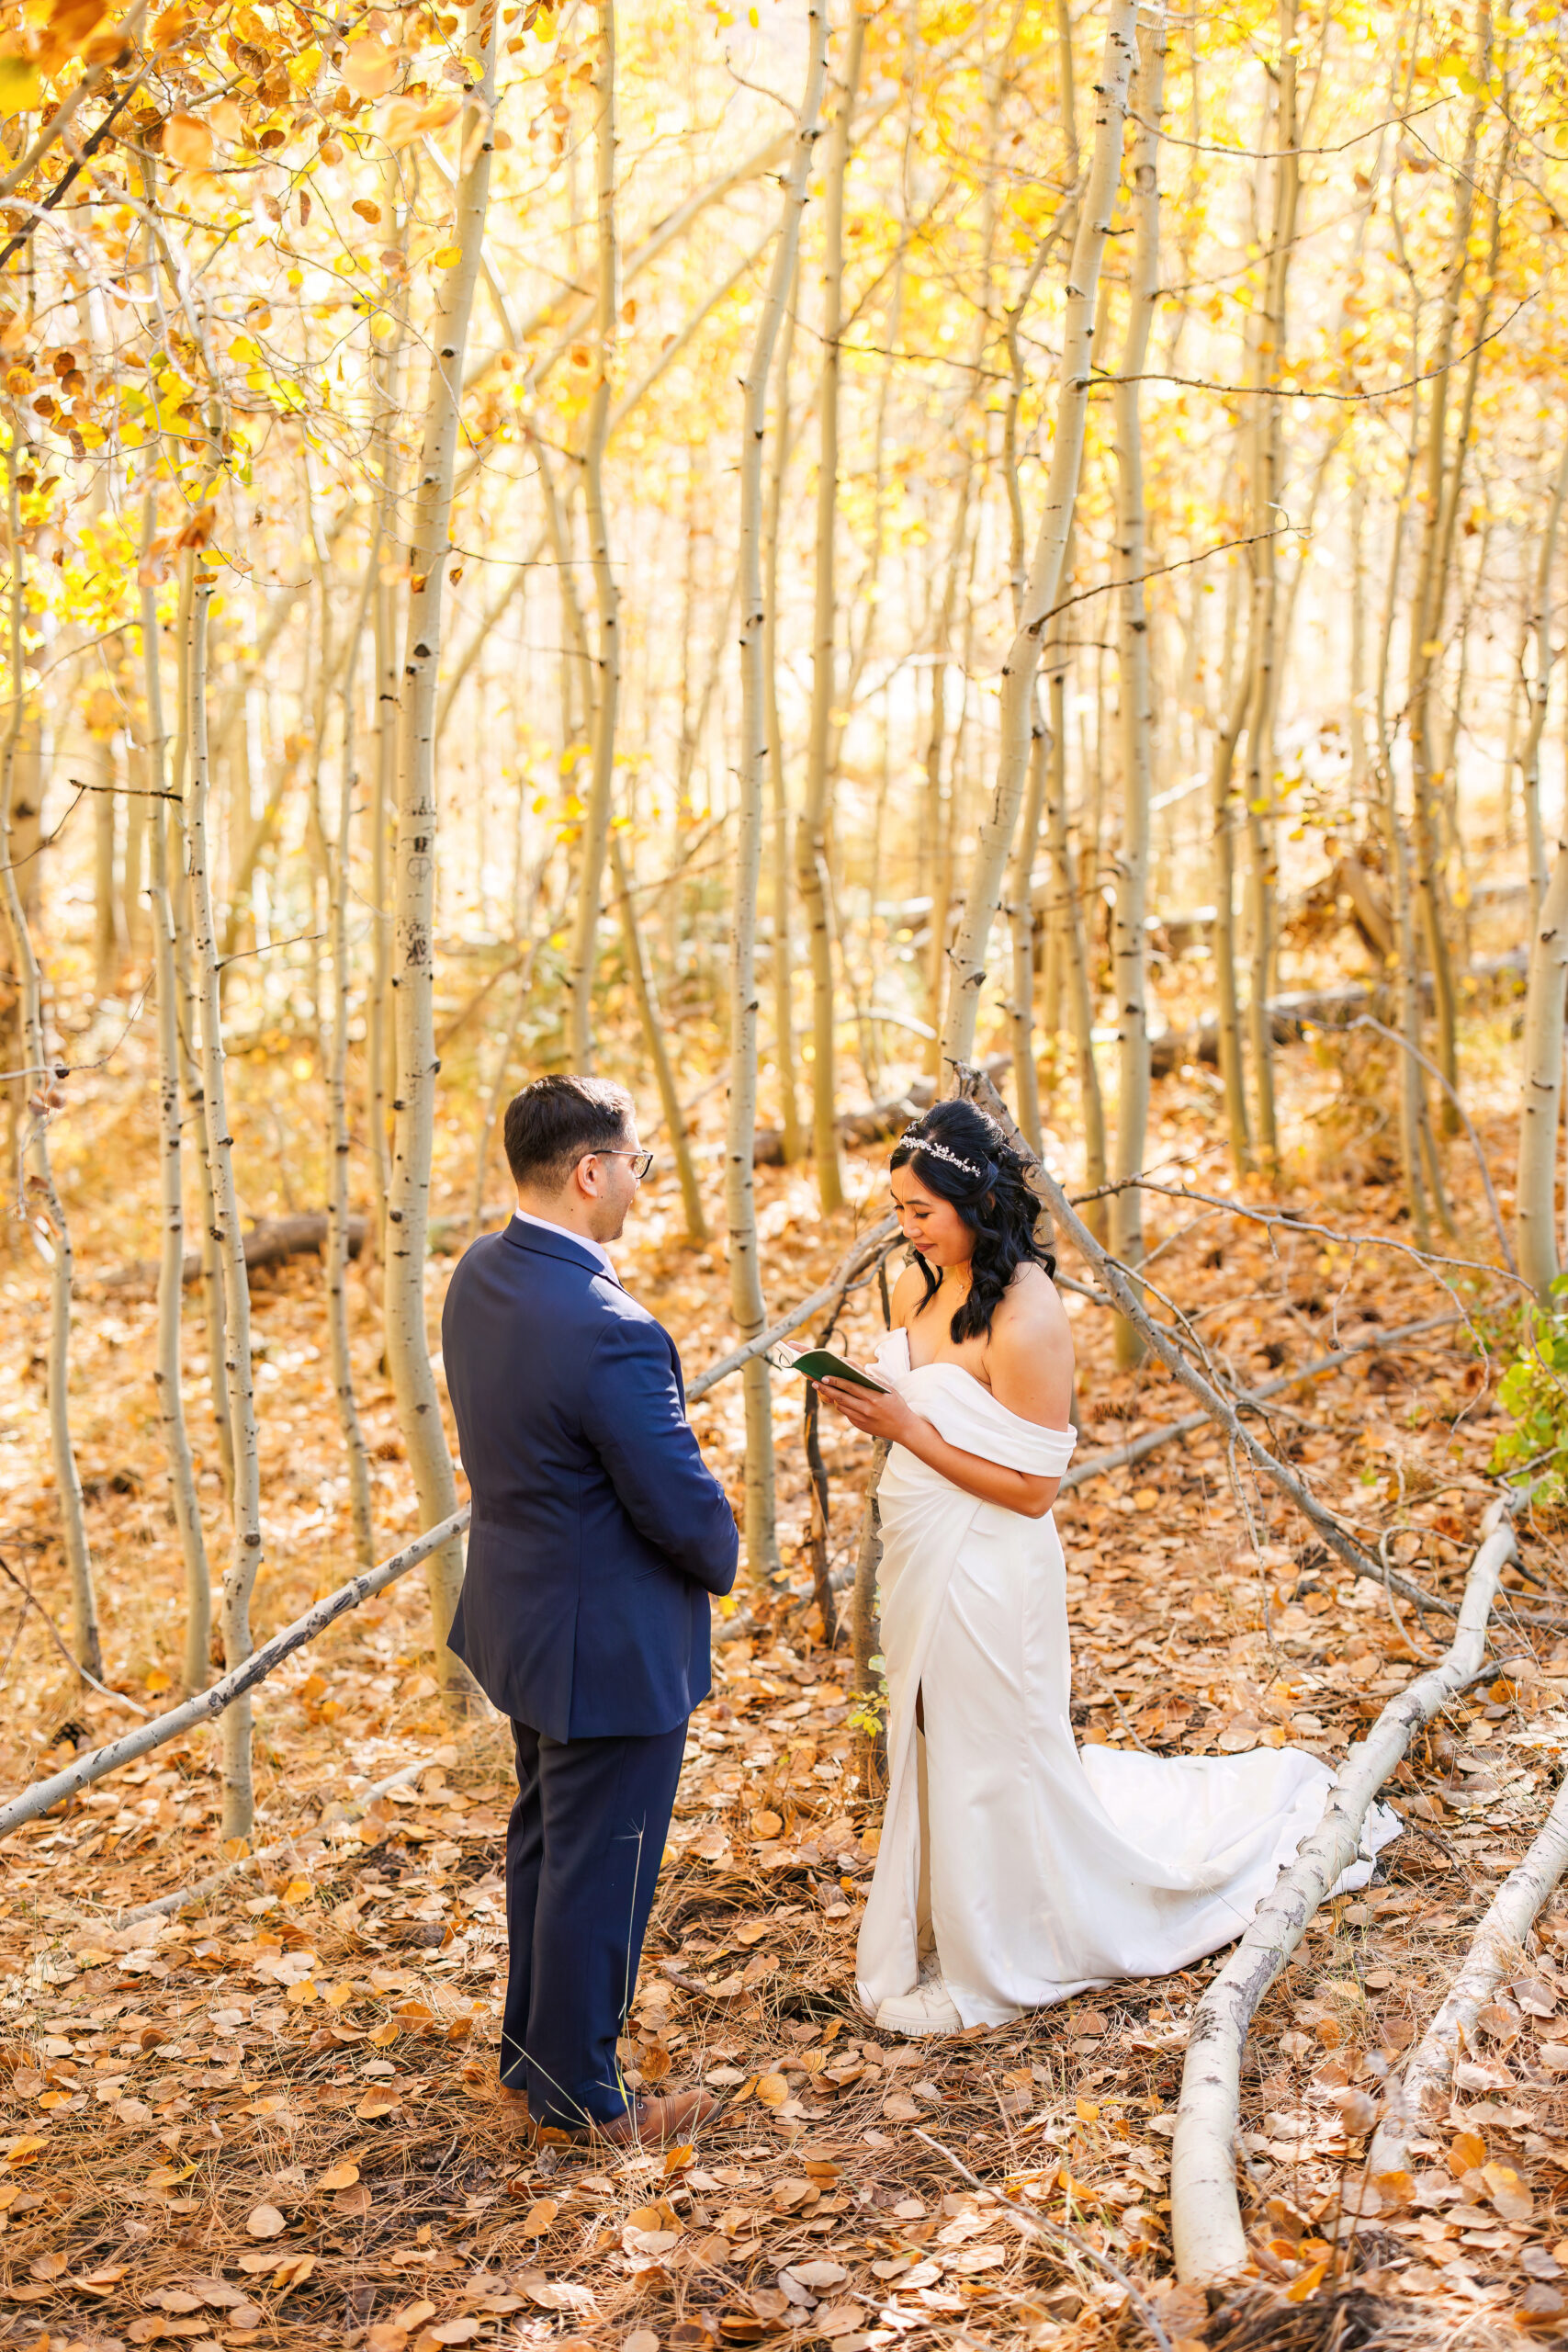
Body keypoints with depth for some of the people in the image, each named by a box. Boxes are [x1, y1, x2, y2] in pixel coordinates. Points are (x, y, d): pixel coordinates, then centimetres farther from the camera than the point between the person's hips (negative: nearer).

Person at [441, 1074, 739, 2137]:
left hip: (521, 1609, 9)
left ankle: (534, 2044, 43)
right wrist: (718, 1556, -2)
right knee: (599, 1871, 9)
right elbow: (685, 1508, -23)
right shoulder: (610, 1333, -32)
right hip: (612, 1645, -9)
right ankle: (579, 2091, 26)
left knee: (545, 1840, 25)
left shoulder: (480, 1276, -4)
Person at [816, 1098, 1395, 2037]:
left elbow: (1032, 1486, -21)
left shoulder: (1026, 1317, -23)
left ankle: (998, 1959, 31)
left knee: (988, 1764, 9)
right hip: (923, 1566, 8)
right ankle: (943, 1935, 42)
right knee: (931, 1751, 22)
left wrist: (908, 1430, -23)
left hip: (987, 1575, -8)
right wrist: (864, 1403, -2)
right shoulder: (920, 1286, 1)